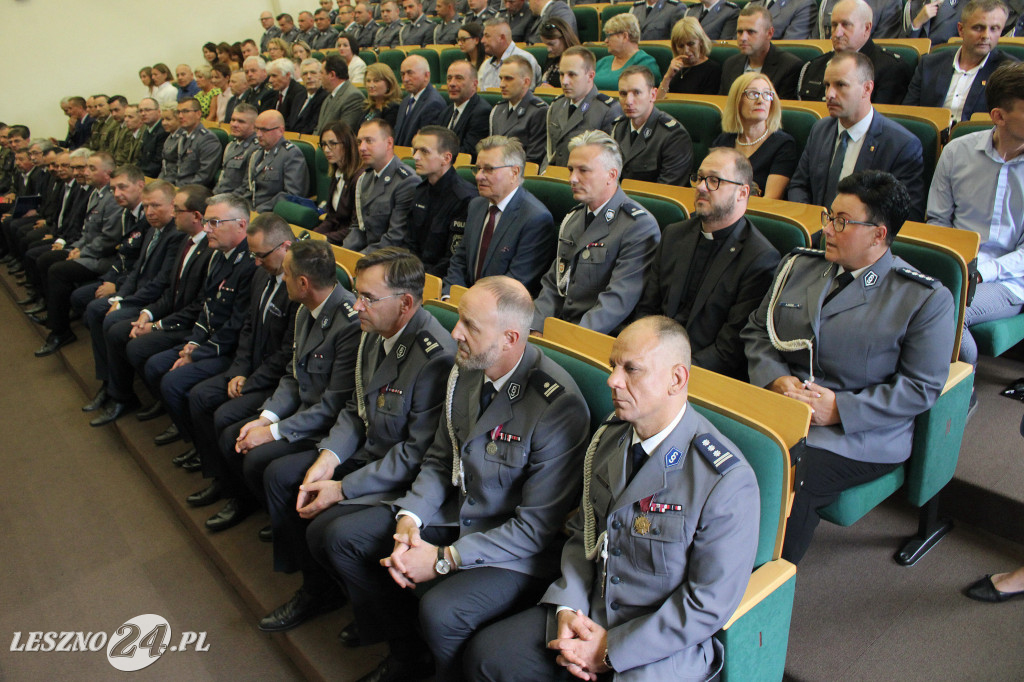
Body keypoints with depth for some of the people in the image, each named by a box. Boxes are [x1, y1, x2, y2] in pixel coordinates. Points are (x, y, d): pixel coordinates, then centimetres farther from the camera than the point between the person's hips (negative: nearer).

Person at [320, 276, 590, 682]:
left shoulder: (558, 406, -26)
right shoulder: (465, 372, -2)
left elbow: (537, 526, -21)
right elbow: (439, 459, 9)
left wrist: (445, 558, -20)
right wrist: (409, 519, -9)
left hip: (514, 548, -7)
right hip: (454, 510, 8)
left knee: (440, 611, -33)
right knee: (341, 537, 3)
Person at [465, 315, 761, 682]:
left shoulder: (728, 480, -21)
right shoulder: (608, 439, 0)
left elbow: (711, 603, -17)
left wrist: (611, 650, -15)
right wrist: (567, 610, -7)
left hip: (665, 646, -5)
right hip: (588, 615, 6)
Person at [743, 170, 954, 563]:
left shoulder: (926, 299, -1)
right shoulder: (799, 266, 14)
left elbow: (921, 387, -4)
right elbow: (757, 330, 15)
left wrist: (841, 408, -14)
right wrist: (776, 378, -5)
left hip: (859, 434, -4)